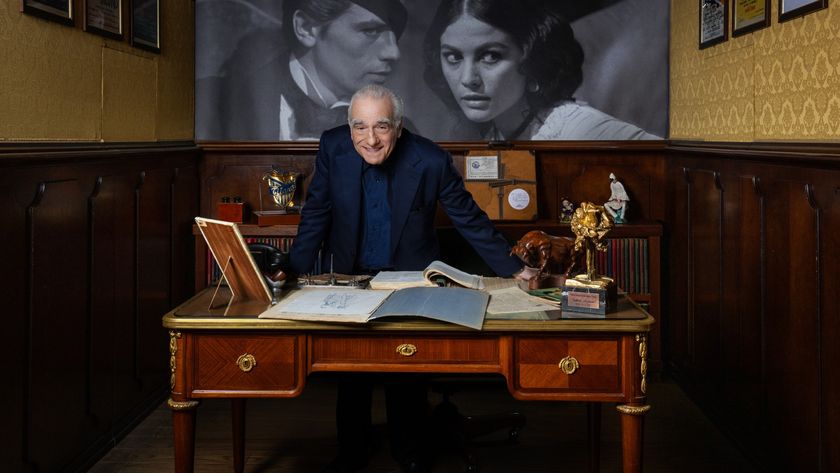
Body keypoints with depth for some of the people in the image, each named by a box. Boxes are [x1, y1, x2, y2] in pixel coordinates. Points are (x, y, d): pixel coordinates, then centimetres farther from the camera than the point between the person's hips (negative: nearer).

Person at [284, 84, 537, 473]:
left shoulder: (431, 161, -21)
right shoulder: (332, 147, -15)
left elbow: (470, 220, -10)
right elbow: (316, 215, -5)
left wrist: (512, 269, -7)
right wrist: (294, 272, -10)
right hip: (351, 276, 2)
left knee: (407, 375, 7)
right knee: (351, 371, 11)